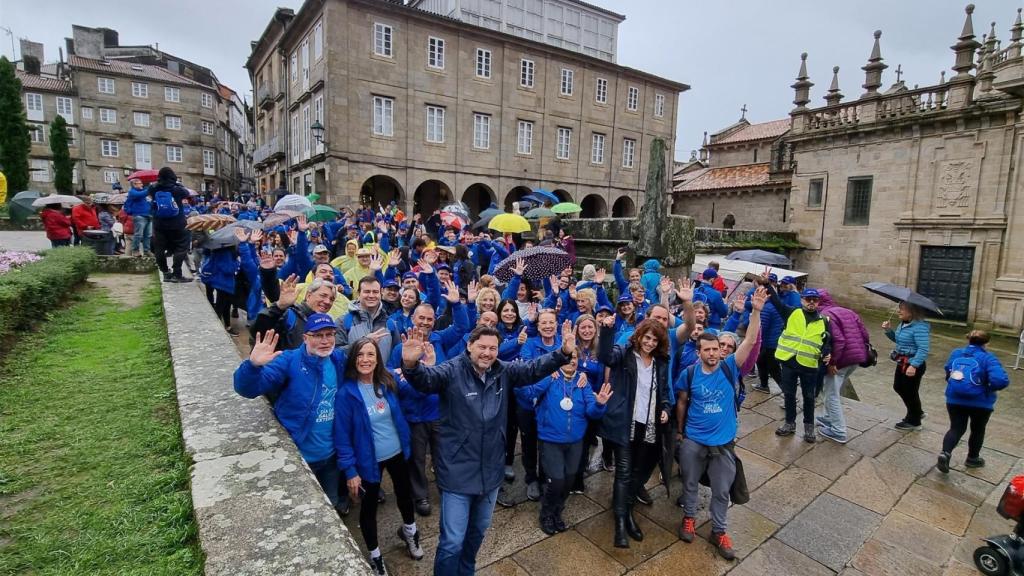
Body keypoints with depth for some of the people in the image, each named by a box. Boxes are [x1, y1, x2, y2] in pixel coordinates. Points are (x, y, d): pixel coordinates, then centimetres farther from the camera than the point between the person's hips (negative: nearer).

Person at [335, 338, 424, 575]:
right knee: (369, 506, 15)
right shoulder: (346, 392, -22)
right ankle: (375, 556, 41)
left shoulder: (387, 383, -9)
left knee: (404, 494, 23)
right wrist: (350, 470, -16)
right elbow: (342, 435, -17)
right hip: (369, 459, -4)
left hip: (397, 453, 4)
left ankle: (408, 530, 54)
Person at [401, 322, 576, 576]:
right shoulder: (452, 371, -16)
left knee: (477, 532, 26)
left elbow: (534, 369, -6)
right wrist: (411, 365, -56)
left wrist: (563, 353, -23)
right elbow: (426, 378, -32)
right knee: (452, 542, 2)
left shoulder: (504, 372, -1)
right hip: (458, 472, -5)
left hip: (491, 471, 5)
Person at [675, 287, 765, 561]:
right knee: (690, 483, 18)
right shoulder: (690, 373, -10)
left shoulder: (730, 368, -12)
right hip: (692, 440, 0)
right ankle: (689, 518, 41)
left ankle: (719, 531, 34)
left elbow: (750, 341, -24)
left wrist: (756, 311, -36)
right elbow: (682, 402, 3)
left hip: (723, 442, 0)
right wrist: (679, 431, 9)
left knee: (722, 490, 14)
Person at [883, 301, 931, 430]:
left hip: (913, 365, -10)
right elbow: (897, 339, 19)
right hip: (902, 363, 10)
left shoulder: (920, 327, -25)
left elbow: (923, 349, -31)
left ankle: (914, 422, 27)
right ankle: (916, 412, 43)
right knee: (898, 387, 22)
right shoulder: (903, 324, 4)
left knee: (910, 392, 6)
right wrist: (888, 330, 2)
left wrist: (914, 365, -36)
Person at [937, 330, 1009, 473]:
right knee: (978, 429, 21)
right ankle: (972, 458, 36)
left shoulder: (956, 353, 3)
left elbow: (948, 371, 13)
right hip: (980, 402, -2)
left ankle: (945, 453, -11)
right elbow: (1001, 380, -23)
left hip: (954, 399, 2)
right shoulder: (988, 358, -12)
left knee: (956, 428, 12)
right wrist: (990, 388, -4)